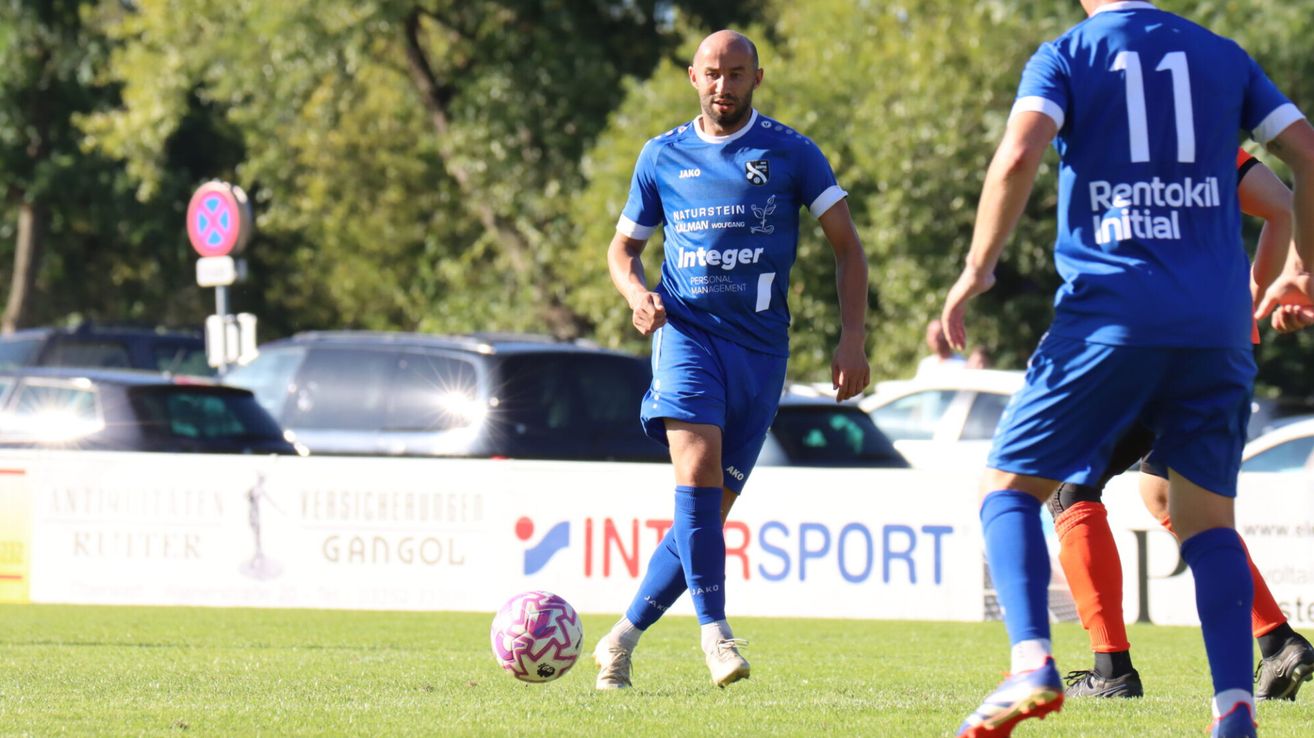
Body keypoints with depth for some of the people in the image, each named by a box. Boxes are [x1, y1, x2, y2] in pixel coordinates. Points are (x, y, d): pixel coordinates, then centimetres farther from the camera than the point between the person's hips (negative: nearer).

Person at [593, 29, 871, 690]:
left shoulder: (790, 153, 4)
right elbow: (623, 247, 20)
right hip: (687, 331, 0)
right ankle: (715, 631, -24)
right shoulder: (662, 157, 9)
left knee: (711, 510, 1)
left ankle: (622, 640, 14)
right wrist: (637, 294, -4)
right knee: (697, 469, -26)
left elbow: (846, 246, 5)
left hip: (760, 346, 1)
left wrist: (853, 338, -7)